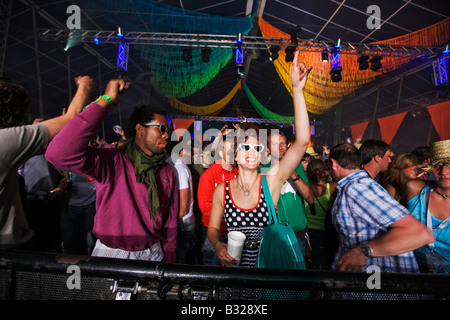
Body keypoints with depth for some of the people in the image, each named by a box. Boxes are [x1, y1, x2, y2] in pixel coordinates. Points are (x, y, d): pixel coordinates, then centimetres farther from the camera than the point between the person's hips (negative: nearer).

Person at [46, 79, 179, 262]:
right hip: (112, 254, -4)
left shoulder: (167, 171, -1)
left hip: (153, 254, 4)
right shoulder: (113, 160, -16)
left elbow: (170, 220, 4)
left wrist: (170, 260, 5)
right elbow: (60, 154, -34)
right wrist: (105, 101, -33)